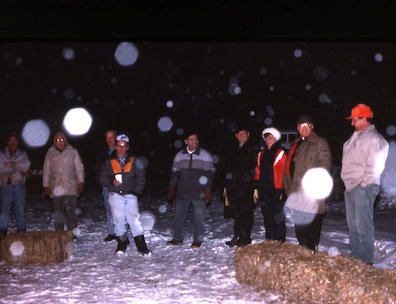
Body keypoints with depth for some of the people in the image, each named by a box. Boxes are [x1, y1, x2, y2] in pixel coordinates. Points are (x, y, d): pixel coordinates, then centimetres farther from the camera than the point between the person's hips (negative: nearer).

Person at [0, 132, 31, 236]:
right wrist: (18, 167, -11)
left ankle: (21, 229, 12)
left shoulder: (23, 154, 10)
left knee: (20, 208, 4)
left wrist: (11, 164, -11)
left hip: (19, 184, 0)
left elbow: (26, 165, -9)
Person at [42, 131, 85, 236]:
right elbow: (46, 171, 13)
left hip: (70, 188, -2)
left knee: (71, 210, -9)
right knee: (58, 211, 5)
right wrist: (46, 186, 9)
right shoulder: (50, 153, 10)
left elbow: (79, 168, 5)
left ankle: (72, 232, -3)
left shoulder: (73, 152, 5)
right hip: (56, 188, 2)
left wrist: (81, 182, -2)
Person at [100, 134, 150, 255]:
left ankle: (141, 246, -4)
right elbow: (103, 178, 8)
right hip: (115, 195, 1)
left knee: (134, 220, -8)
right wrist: (111, 181, -12)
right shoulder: (110, 162, 10)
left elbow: (141, 178, 9)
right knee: (119, 220, 2)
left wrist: (136, 192, -1)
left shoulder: (134, 161, 8)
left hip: (130, 195, -1)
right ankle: (121, 245, 15)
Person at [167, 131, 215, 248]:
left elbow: (209, 174, 0)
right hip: (182, 192, 3)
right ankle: (177, 238, 18)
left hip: (199, 193, -3)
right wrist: (171, 191, 11)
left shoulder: (205, 155, 1)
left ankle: (198, 240, 11)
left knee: (199, 216, 1)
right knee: (179, 215, 5)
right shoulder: (179, 156, 9)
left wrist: (207, 191, -6)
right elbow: (174, 174, 14)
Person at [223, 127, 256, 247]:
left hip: (246, 186, -5)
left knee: (246, 212, -4)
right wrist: (227, 186, 15)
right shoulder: (234, 151, 19)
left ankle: (245, 238, 2)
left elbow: (254, 169, -7)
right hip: (234, 186, 5)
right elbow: (228, 169, 20)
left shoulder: (252, 150, 1)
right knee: (236, 213, 8)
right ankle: (237, 236, 16)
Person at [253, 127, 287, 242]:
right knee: (267, 217, 13)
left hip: (276, 191, -6)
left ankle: (279, 241, 7)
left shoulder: (280, 154, -5)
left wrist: (283, 190, -13)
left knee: (278, 218, -1)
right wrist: (257, 188, 11)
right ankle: (269, 240, 23)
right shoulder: (262, 154, 14)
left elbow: (284, 173, -9)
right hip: (264, 191, 6)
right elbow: (258, 172, 15)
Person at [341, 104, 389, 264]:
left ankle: (366, 261, -2)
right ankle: (355, 256, 25)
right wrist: (349, 184, 15)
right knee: (352, 224, 15)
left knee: (363, 225, -8)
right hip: (351, 187, 10)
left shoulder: (374, 139, -11)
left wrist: (363, 184, -15)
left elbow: (374, 166, -17)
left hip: (363, 188, -10)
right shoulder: (355, 137, 17)